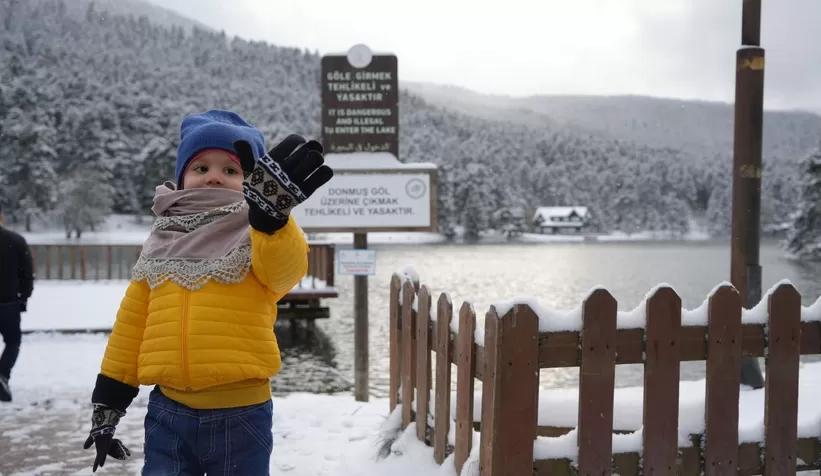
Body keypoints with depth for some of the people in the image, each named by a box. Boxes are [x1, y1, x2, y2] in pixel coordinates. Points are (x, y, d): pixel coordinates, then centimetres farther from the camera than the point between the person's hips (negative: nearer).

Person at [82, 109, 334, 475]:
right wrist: (108, 401, 14)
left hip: (240, 415, -3)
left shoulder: (261, 235, -3)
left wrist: (271, 213, -49)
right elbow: (131, 325, 15)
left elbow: (286, 266, -28)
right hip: (168, 412, 3)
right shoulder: (160, 244, 10)